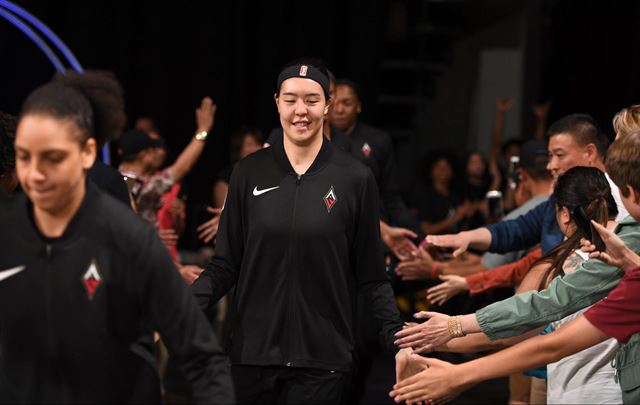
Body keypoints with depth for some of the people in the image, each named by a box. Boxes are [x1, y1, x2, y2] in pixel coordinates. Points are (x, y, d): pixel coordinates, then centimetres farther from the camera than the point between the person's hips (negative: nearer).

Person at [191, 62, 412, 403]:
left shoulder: (355, 179, -3)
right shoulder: (249, 173, 1)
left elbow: (371, 276, 1)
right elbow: (226, 265, 2)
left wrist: (398, 341, -10)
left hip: (322, 355, -2)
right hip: (252, 351, 2)